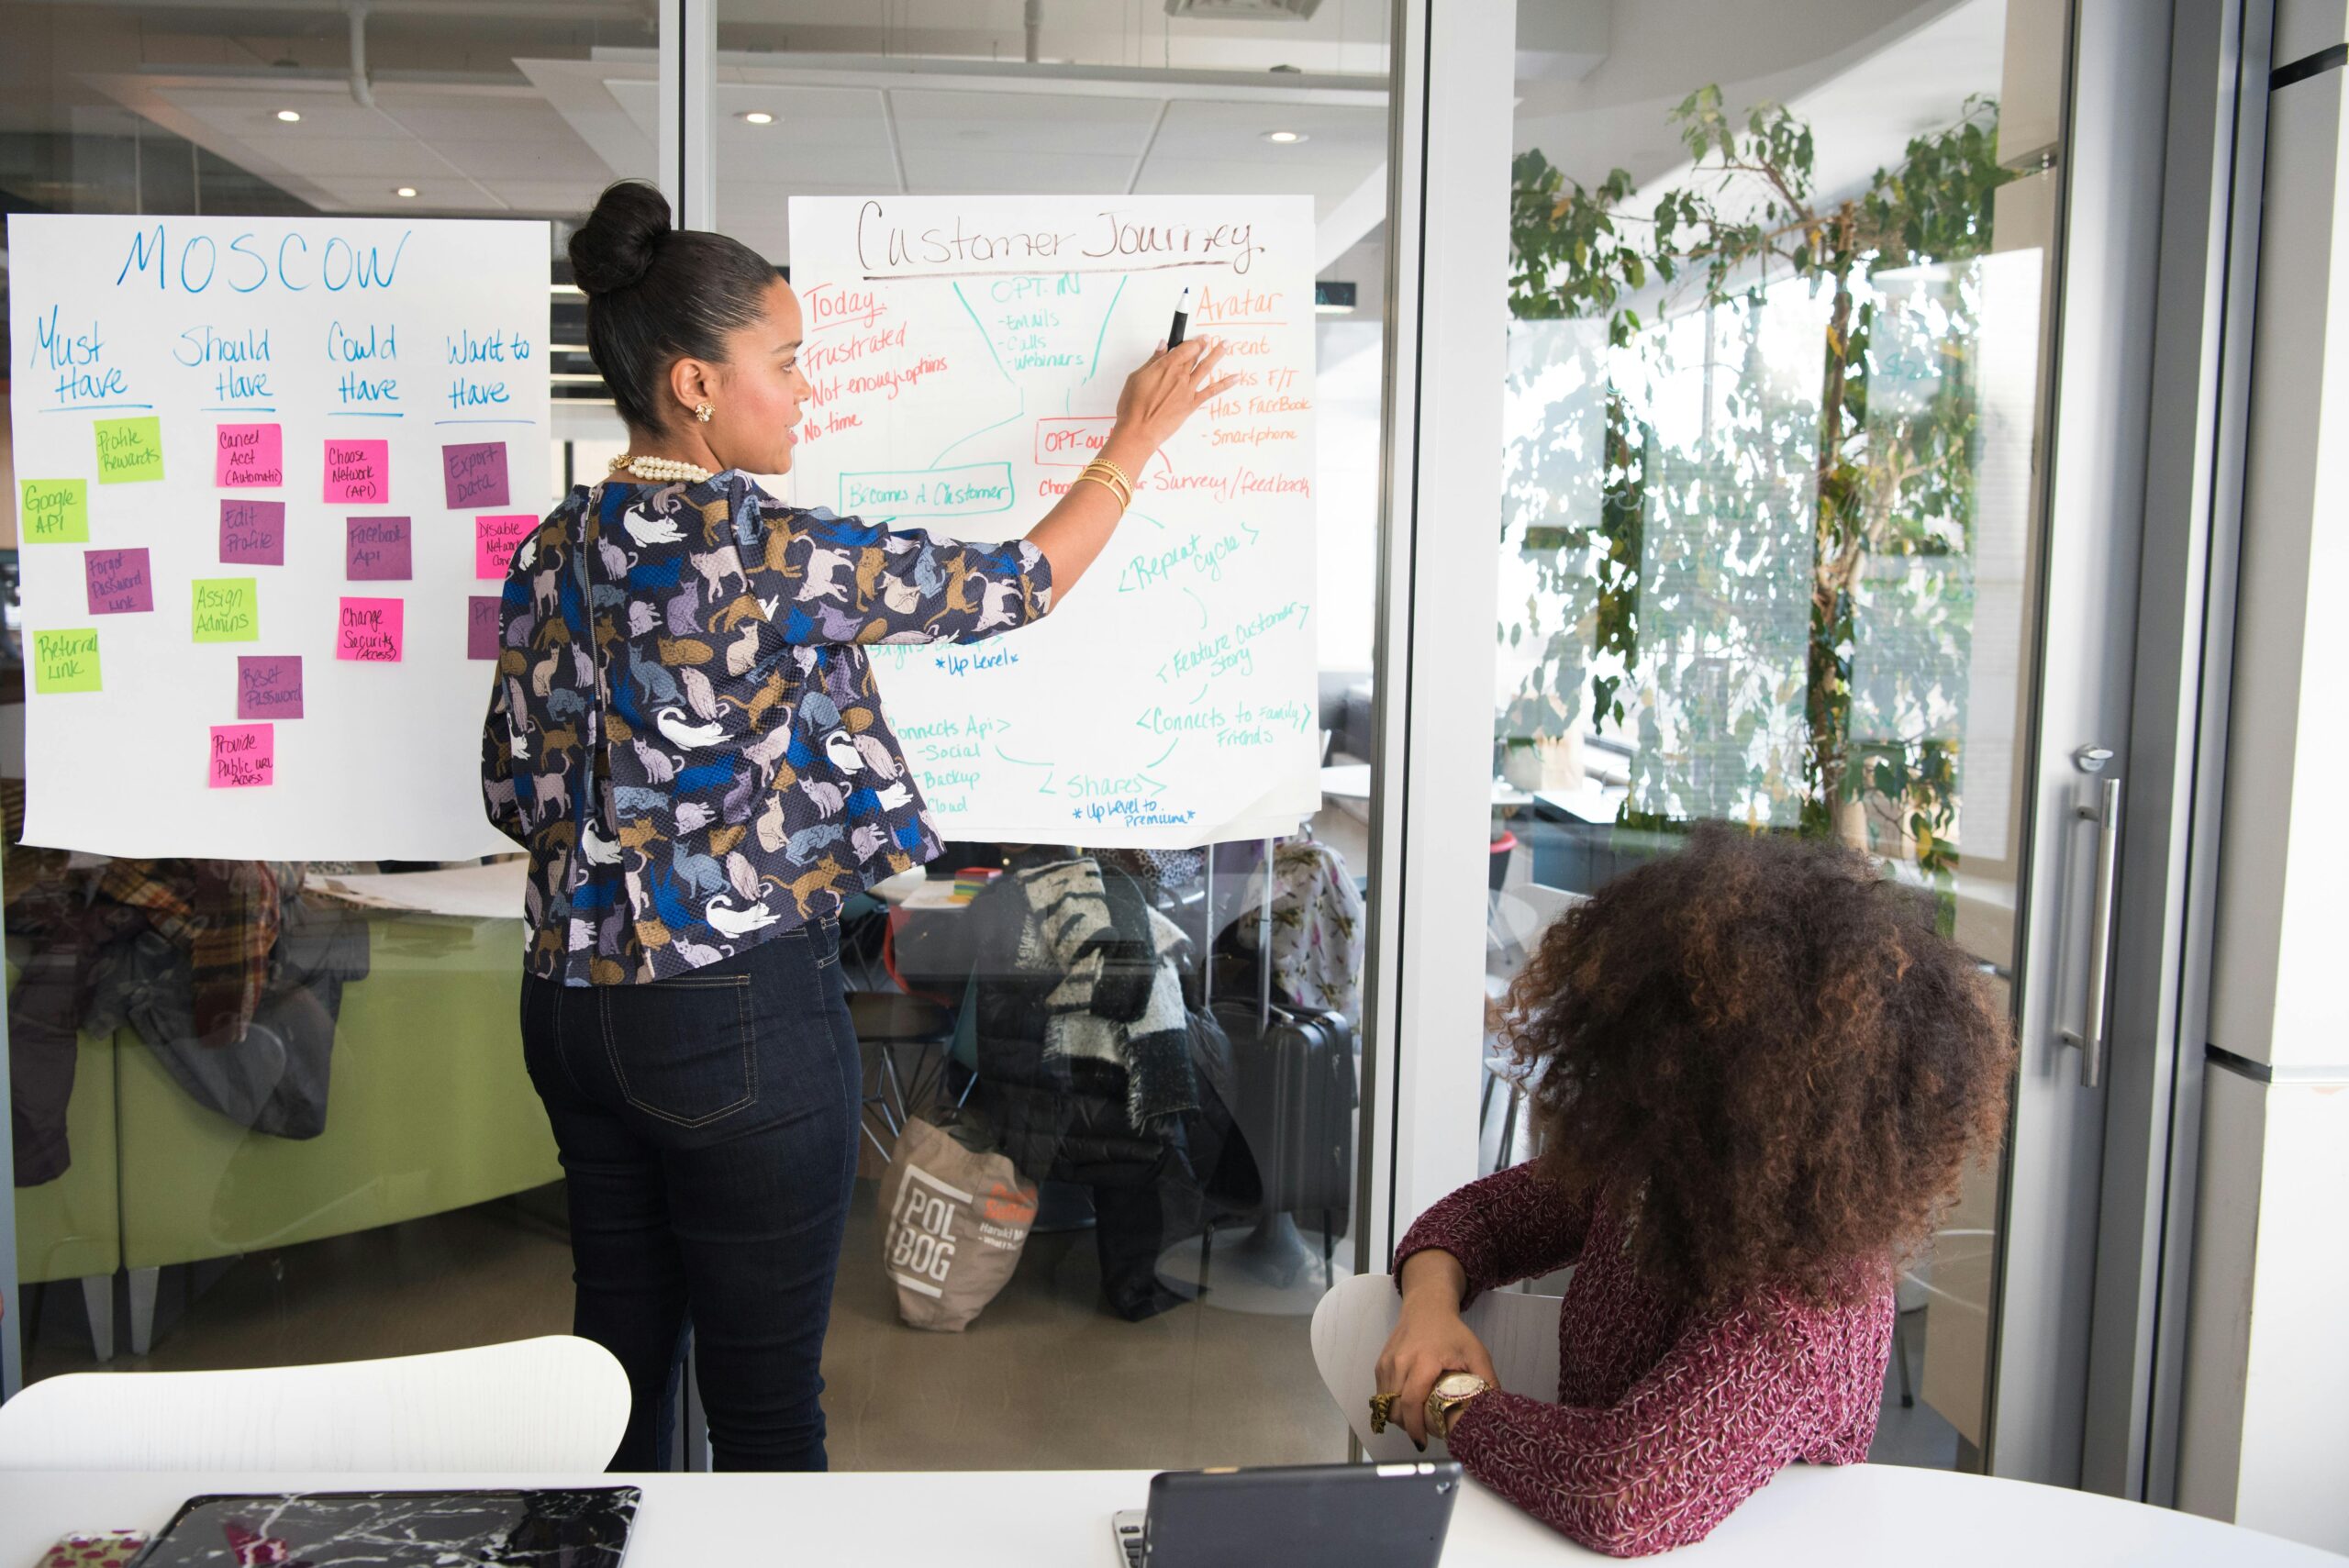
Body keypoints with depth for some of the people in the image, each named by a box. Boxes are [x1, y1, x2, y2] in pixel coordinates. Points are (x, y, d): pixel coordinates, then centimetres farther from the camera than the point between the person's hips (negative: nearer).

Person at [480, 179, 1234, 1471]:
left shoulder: (551, 551, 4)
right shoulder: (767, 548, -18)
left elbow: (515, 792, 10)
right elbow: (1012, 588, -7)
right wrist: (1136, 440, 6)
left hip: (574, 1002, 8)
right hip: (742, 1013, -7)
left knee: (618, 1351, 21)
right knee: (765, 1399, 9)